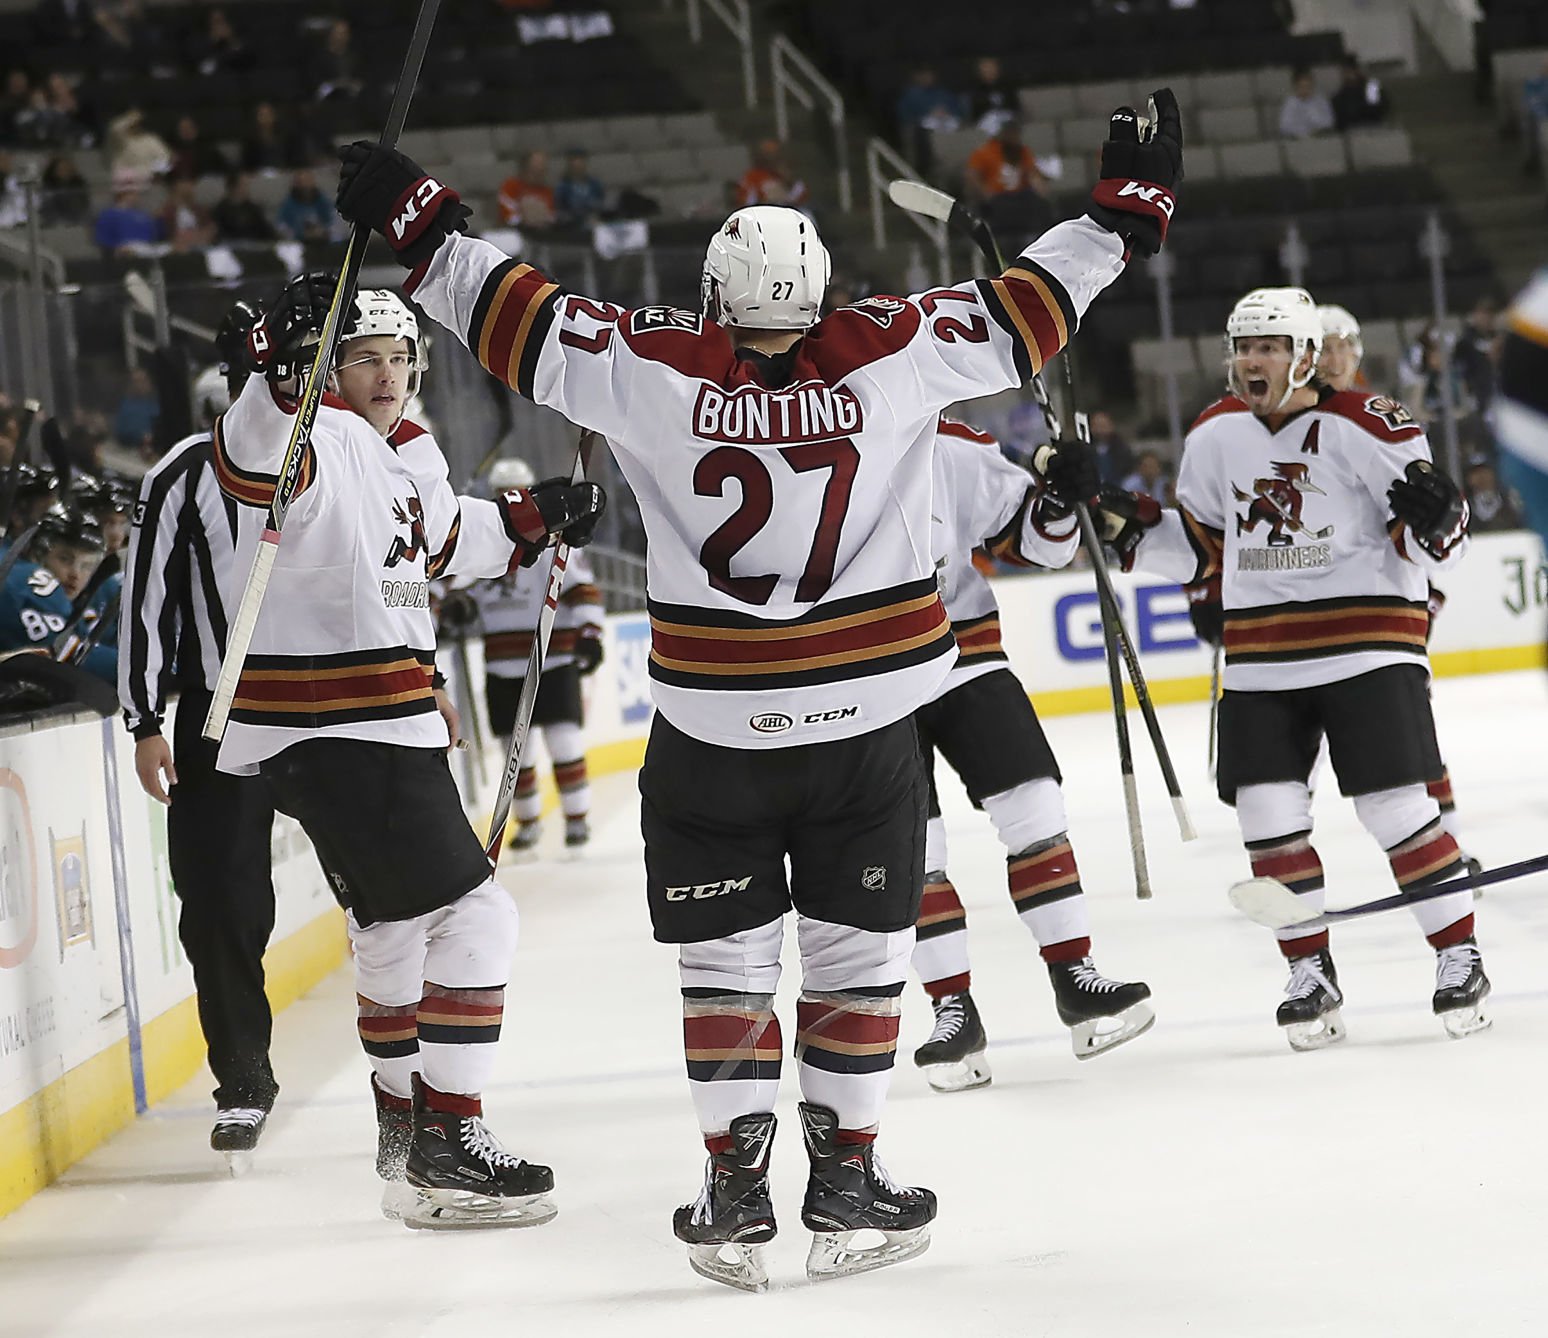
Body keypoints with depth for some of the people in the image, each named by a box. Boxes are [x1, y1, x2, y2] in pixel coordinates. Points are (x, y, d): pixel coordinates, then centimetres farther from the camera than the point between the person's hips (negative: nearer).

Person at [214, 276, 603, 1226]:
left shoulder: (410, 453, 12)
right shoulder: (321, 442, -17)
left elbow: (440, 542, 30)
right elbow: (255, 456, -40)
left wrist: (535, 517, 26)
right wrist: (282, 371, -56)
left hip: (392, 728, 10)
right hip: (324, 732, -10)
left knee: (399, 924, 24)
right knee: (472, 917, -12)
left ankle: (405, 1118, 42)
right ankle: (446, 1150, -7)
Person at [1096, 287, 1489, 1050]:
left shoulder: (1364, 428, -10)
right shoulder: (1216, 435, 7)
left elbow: (1434, 545, -8)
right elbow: (1198, 545, 18)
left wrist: (1432, 518, -30)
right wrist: (1130, 528, 3)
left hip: (1367, 648, -5)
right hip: (1261, 661, 5)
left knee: (1396, 808, -6)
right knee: (1268, 815, -1)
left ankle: (1460, 958, 9)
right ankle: (1311, 973, 13)